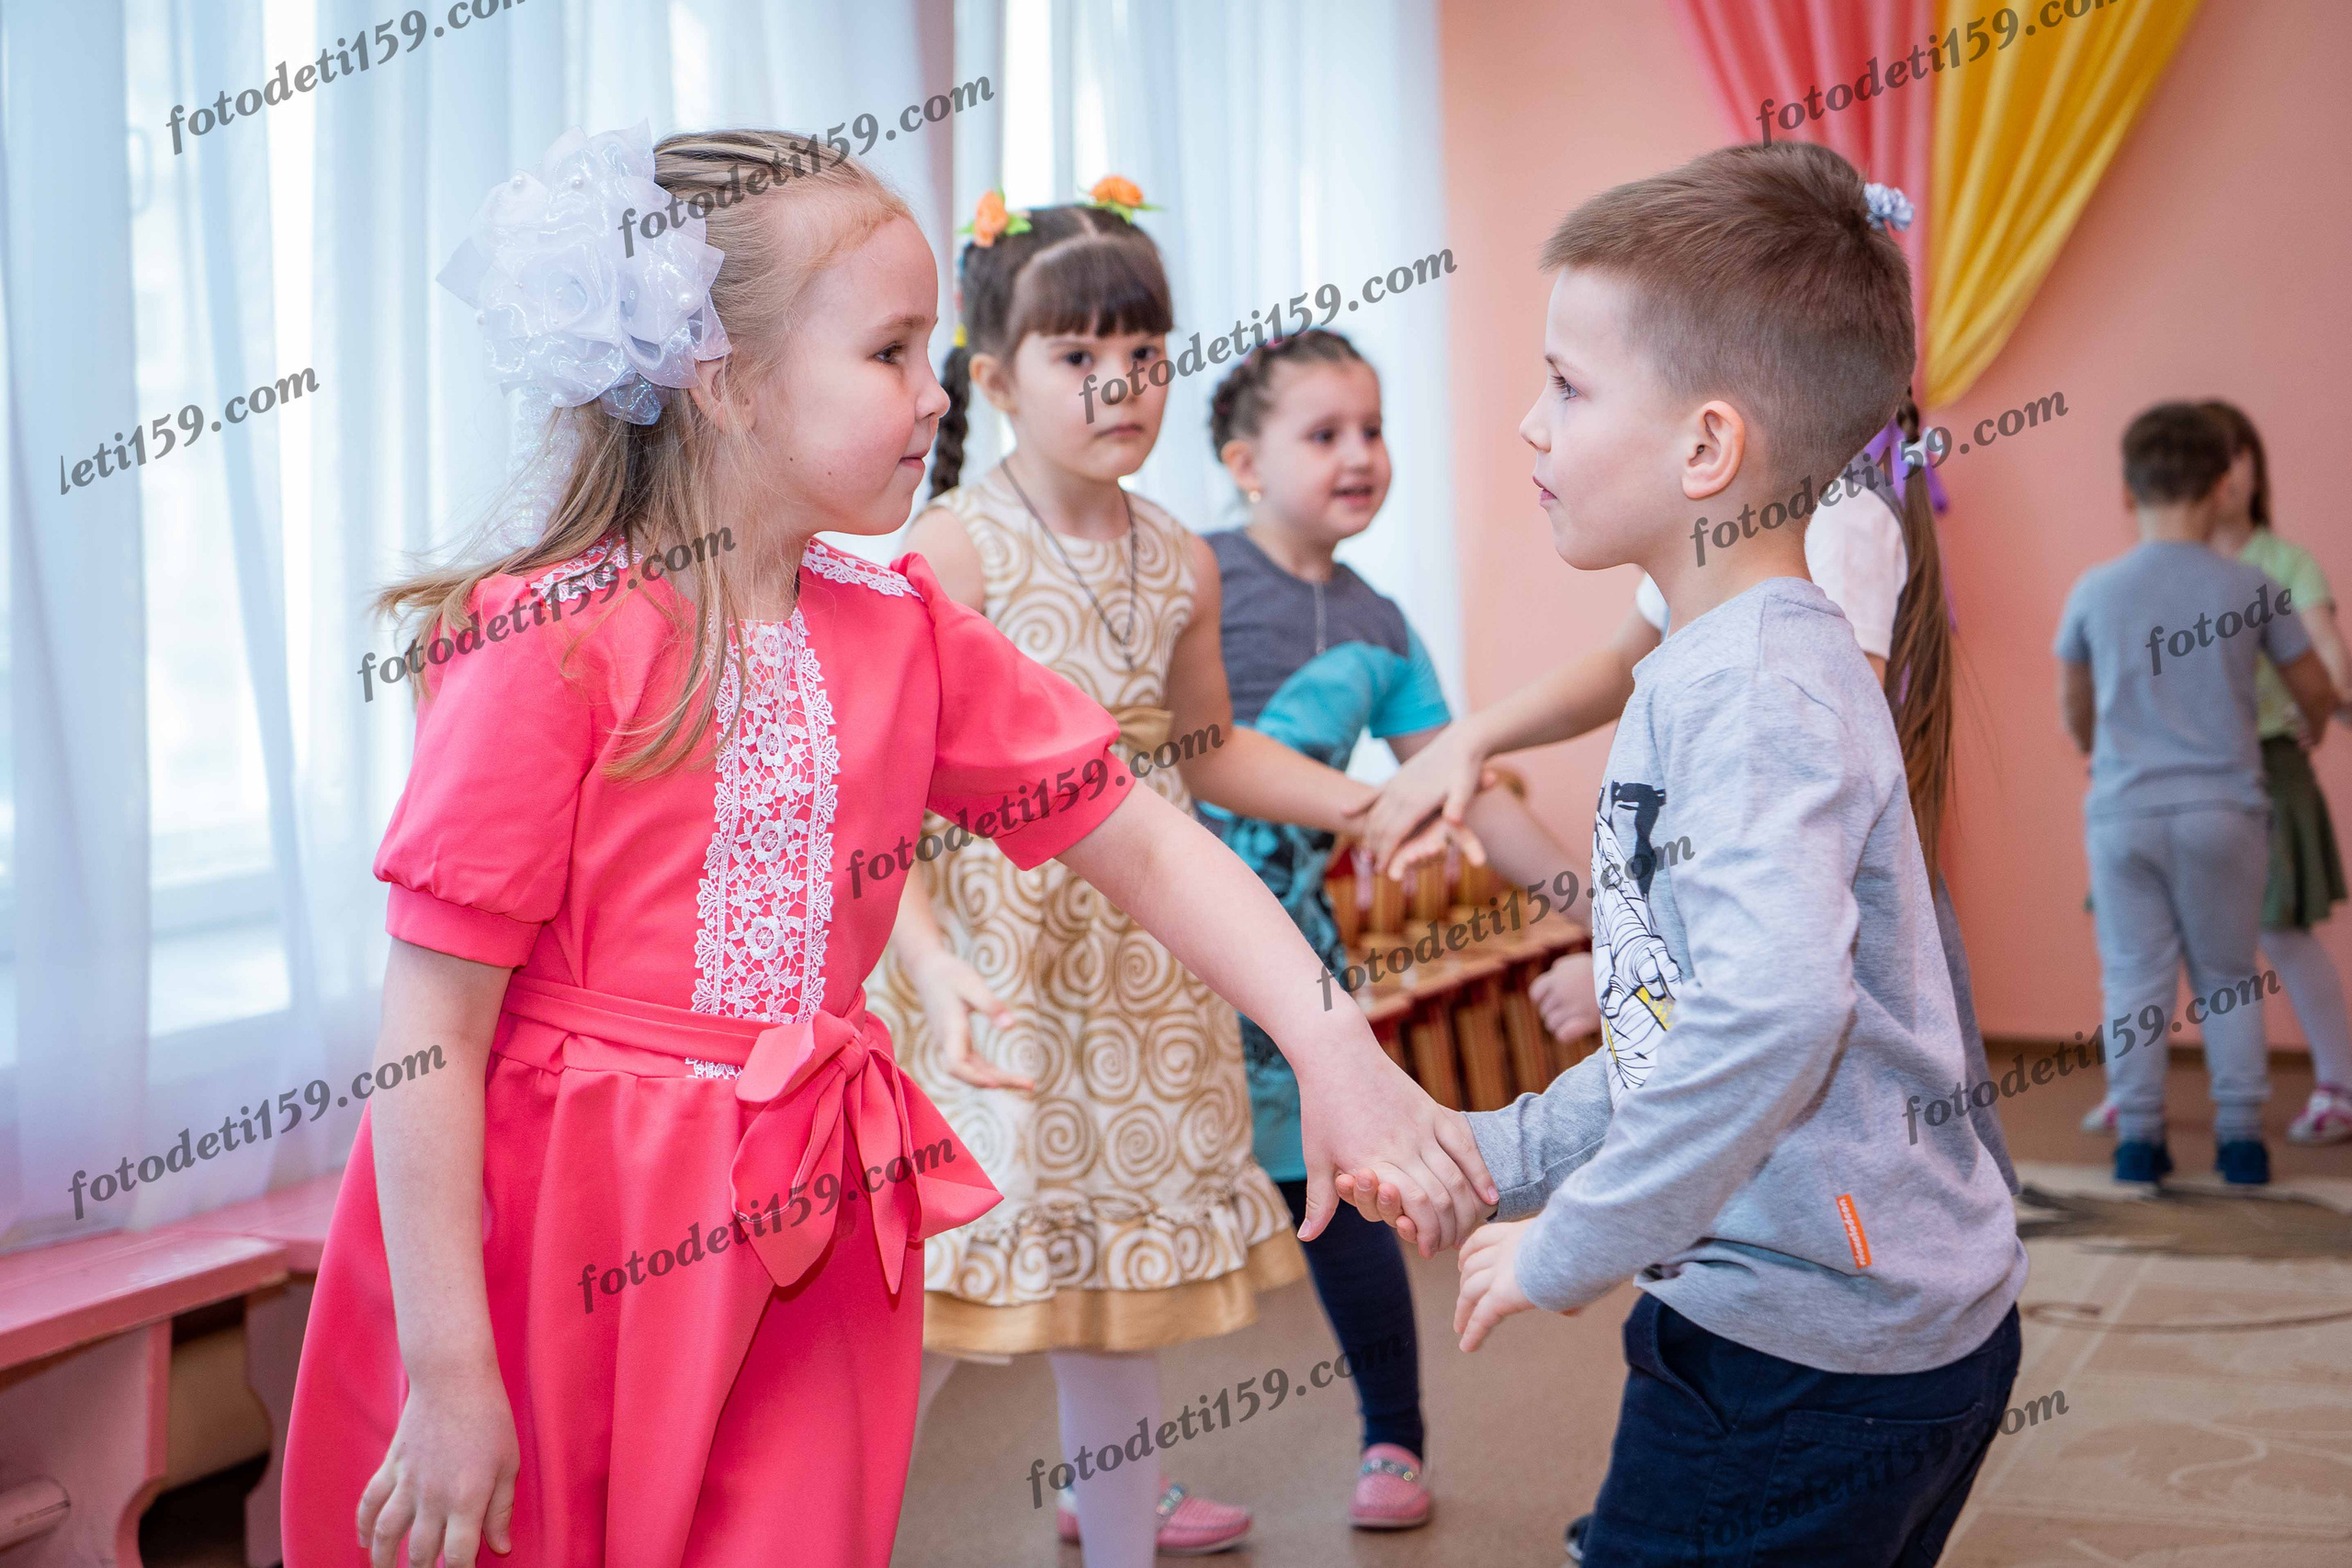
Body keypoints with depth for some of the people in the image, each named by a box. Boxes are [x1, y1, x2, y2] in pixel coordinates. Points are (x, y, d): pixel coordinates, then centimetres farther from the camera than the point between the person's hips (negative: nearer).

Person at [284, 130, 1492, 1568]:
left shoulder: (907, 634, 3)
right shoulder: (552, 643, -14)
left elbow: (1142, 843, 5)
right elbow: (432, 1029, -14)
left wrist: (1333, 1049, -8)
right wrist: (449, 1377, -15)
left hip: (810, 1255, 5)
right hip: (555, 1239, -4)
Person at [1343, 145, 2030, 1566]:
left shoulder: (1761, 689, -20)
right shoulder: (1705, 675, 11)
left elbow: (1769, 1010, -36)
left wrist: (1570, 1249, -26)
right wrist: (1498, 1154, 12)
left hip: (1814, 1351, -9)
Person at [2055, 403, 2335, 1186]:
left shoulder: (2094, 591, -2)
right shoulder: (2250, 588, -3)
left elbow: (2073, 705, 13)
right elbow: (2315, 689, 10)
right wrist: (2311, 733, 33)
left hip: (2124, 810, 0)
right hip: (2223, 807, 0)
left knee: (2135, 976, 7)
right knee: (2227, 975, 13)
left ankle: (2138, 1135, 6)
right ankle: (2239, 1135, 11)